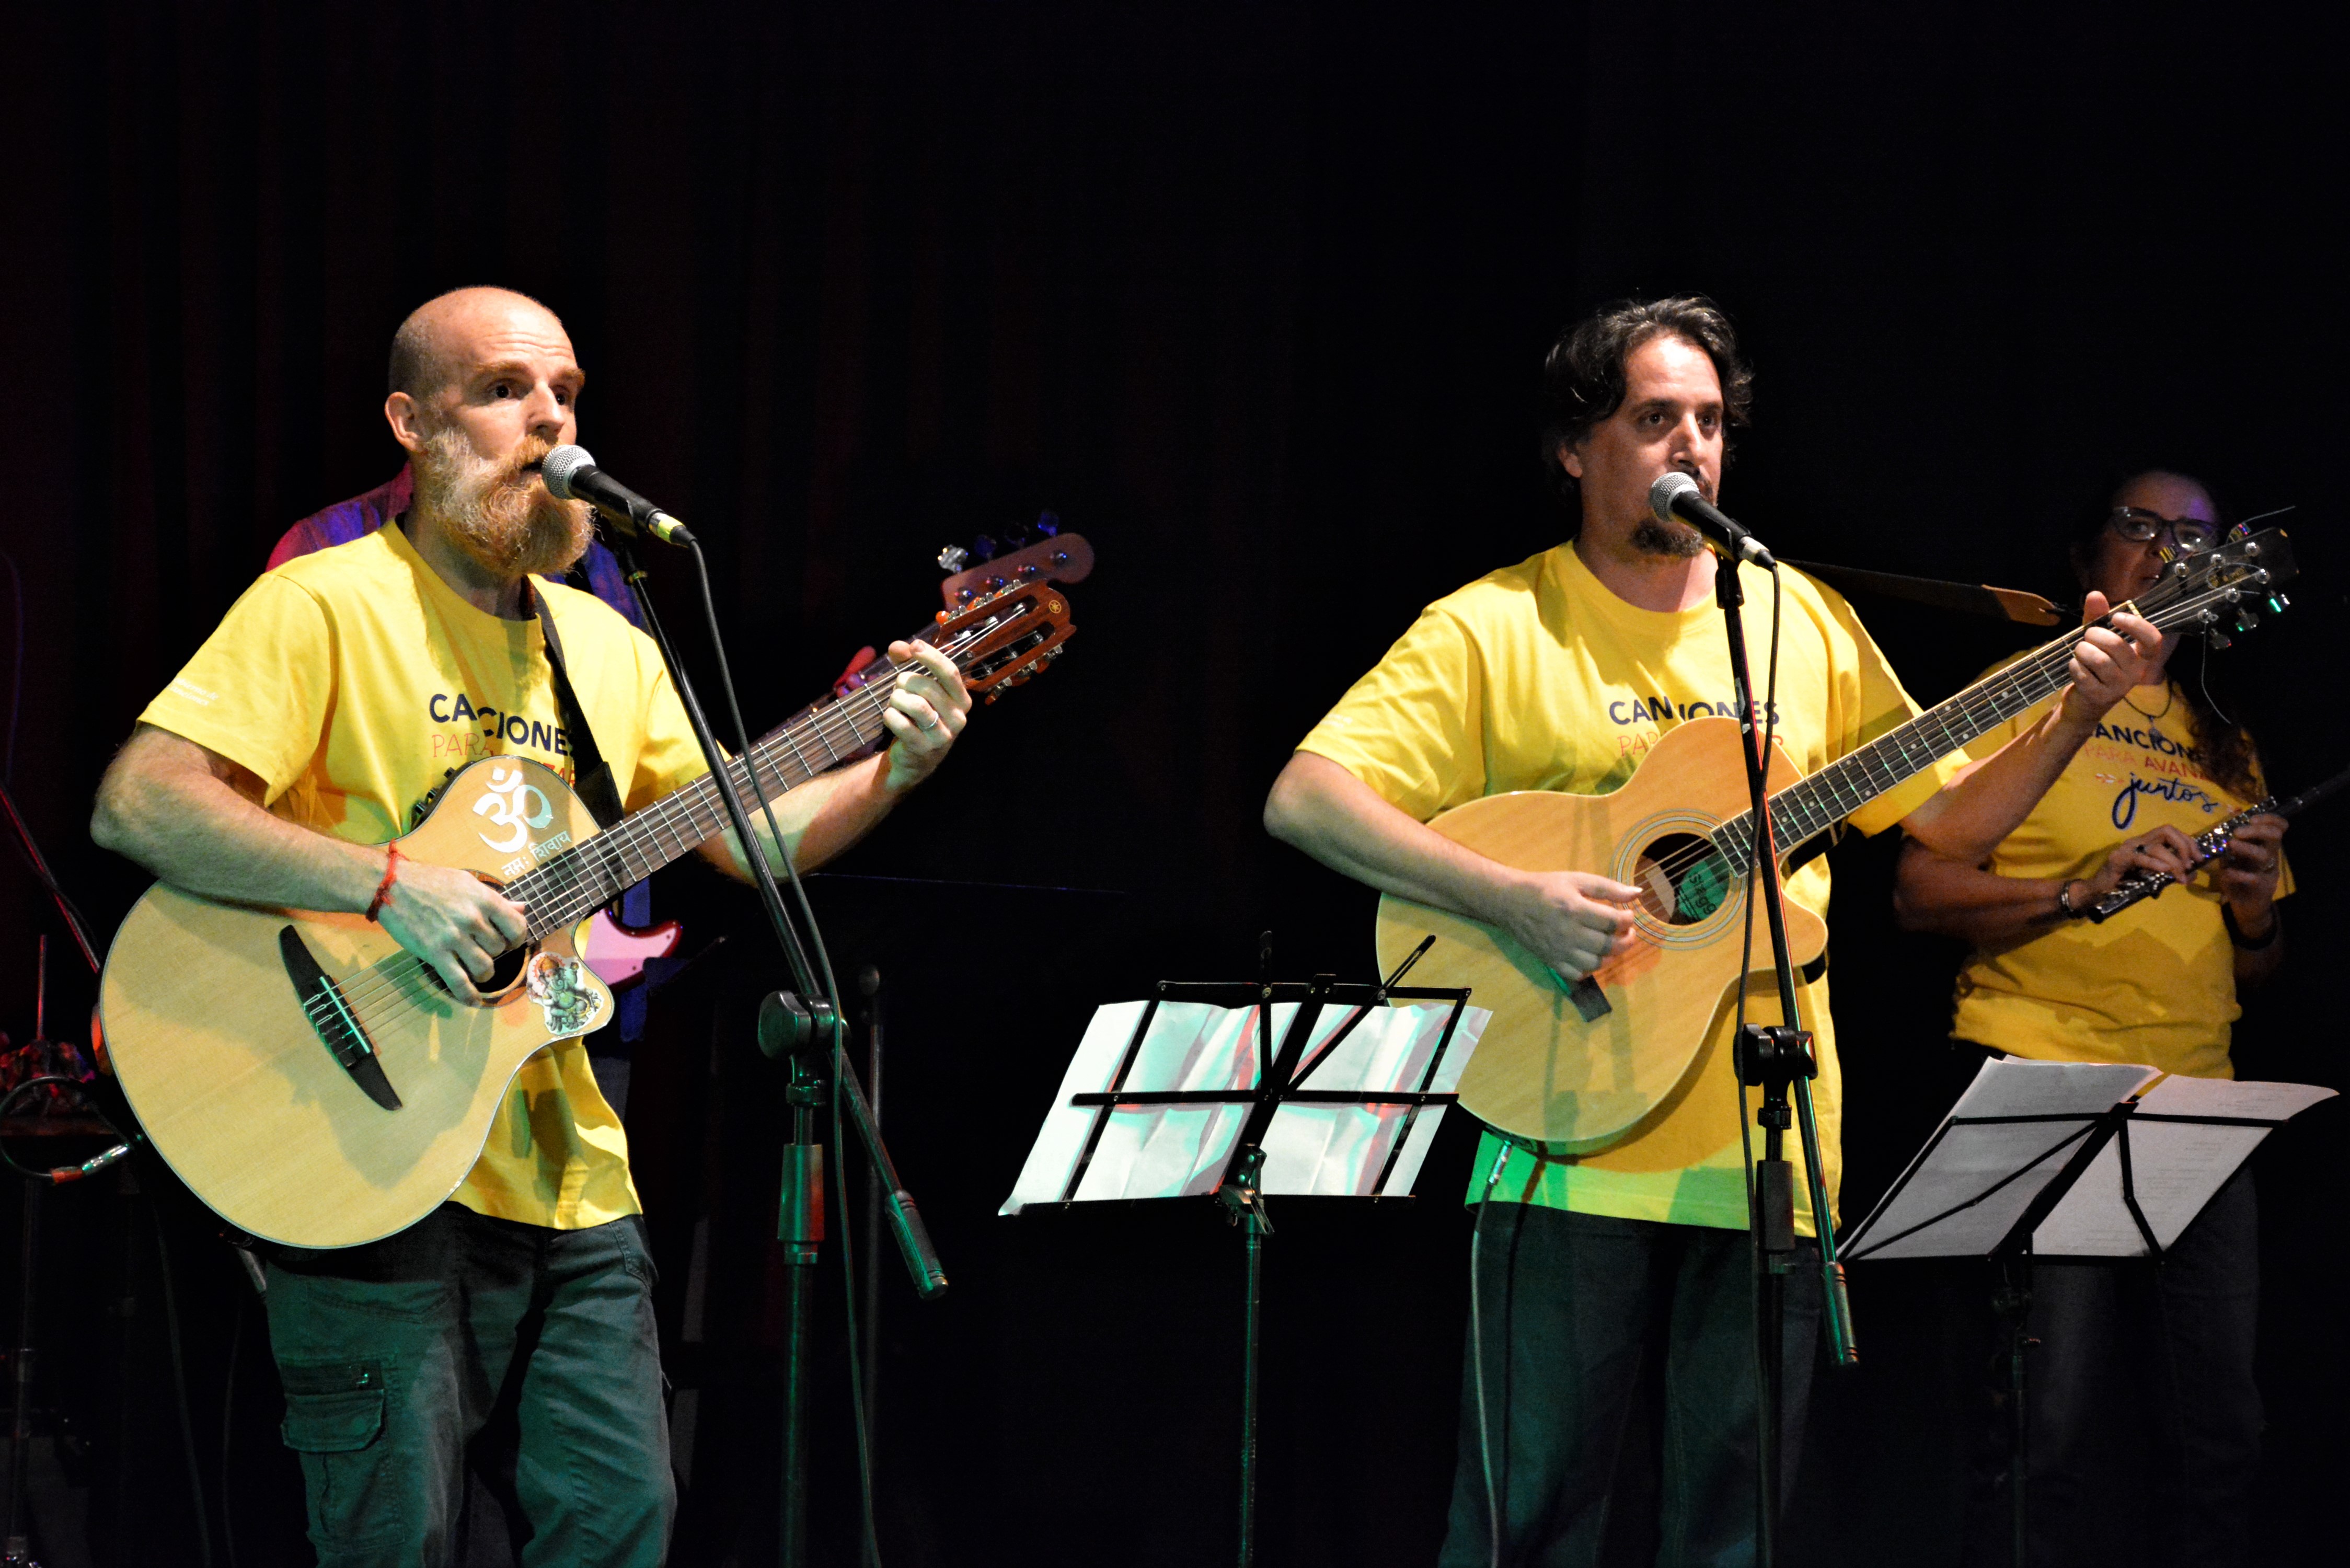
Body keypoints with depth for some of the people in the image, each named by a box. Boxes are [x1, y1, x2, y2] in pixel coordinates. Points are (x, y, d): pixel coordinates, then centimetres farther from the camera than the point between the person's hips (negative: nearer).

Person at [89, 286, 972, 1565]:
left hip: (567, 1178, 7)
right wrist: (389, 884, -27)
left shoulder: (605, 647, 16)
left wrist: (891, 773, -1)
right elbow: (136, 806, -18)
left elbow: (750, 836, 18)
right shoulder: (324, 608, -7)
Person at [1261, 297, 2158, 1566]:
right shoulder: (1493, 630, -2)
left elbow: (1951, 821, 18)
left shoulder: (1799, 618, 13)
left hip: (1771, 1147, 4)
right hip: (1574, 1143, -4)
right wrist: (1512, 899, -22)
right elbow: (1303, 799, -11)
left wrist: (2075, 716, 1)